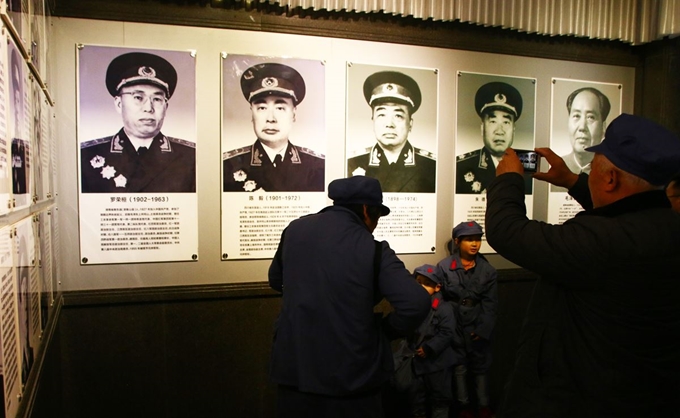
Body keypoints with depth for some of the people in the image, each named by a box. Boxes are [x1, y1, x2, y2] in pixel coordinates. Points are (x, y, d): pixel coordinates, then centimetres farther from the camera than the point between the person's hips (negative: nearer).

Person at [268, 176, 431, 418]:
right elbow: (416, 303, -24)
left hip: (294, 370, 4)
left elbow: (276, 281, 15)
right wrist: (387, 329, -6)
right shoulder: (373, 249, -14)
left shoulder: (294, 230, -1)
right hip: (352, 379, -3)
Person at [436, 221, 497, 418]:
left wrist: (482, 330, -9)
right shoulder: (444, 267, -8)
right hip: (453, 326, -1)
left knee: (480, 367, 13)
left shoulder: (488, 270, -2)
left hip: (478, 326, 1)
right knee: (459, 367, 11)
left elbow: (490, 304, -2)